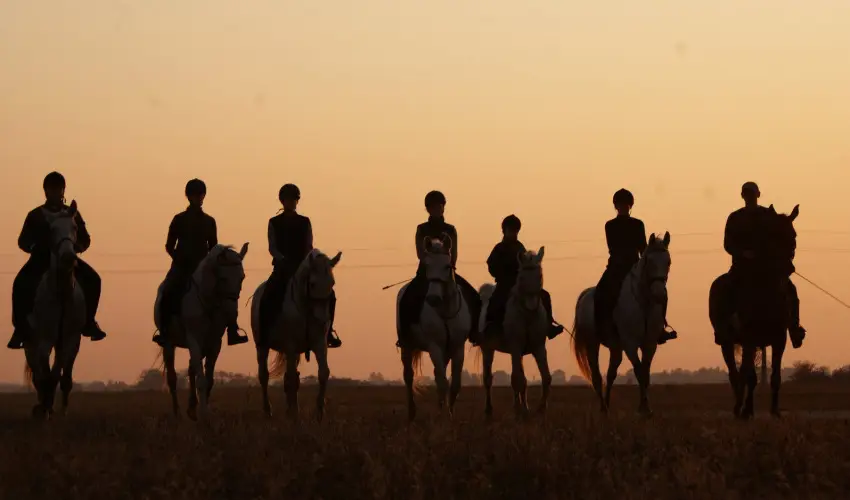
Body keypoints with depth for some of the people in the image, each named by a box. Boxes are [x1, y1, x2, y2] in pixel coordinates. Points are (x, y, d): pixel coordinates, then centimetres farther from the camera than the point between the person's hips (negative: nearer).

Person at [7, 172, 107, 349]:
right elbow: (23, 241, 4)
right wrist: (34, 247, -18)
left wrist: (78, 246, -14)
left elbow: (85, 239, 9)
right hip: (41, 260, -1)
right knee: (21, 284, -28)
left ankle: (88, 322, -6)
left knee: (92, 280, -21)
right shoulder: (35, 216, 5)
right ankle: (21, 328, -21)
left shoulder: (72, 214, 8)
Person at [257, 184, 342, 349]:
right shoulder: (274, 223, 4)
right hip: (282, 268, -2)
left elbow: (309, 247, 6)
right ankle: (263, 336, -19)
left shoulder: (305, 222, 10)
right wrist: (285, 261, -21)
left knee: (328, 295, -14)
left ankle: (327, 331, -2)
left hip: (303, 268, 2)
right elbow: (272, 248, -4)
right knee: (268, 298, -27)